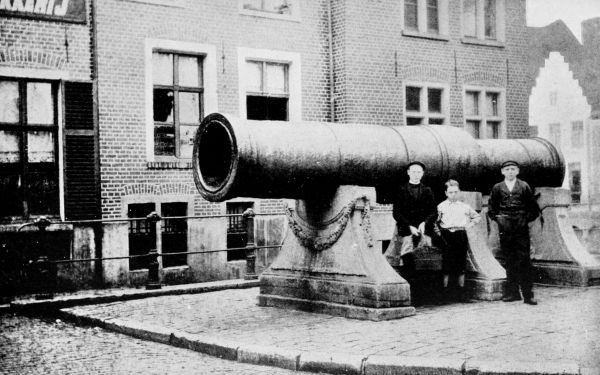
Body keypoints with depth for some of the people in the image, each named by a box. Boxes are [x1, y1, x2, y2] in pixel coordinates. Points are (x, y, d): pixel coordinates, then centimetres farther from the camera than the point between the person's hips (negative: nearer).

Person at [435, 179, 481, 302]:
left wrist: (470, 224, 9)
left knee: (461, 265, 4)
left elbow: (477, 217, 23)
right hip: (447, 236, -2)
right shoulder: (441, 206, 5)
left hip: (461, 235, 2)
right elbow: (435, 222, 7)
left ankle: (461, 291, 10)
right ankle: (446, 290, 3)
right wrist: (438, 232, -6)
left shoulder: (464, 207, 12)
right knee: (447, 265, -4)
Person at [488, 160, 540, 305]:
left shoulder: (524, 186, 5)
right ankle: (512, 292, 11)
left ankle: (528, 294, -3)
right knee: (509, 261, 5)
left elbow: (534, 209, 10)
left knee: (524, 259, -5)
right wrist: (497, 218, 1)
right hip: (505, 228, 2)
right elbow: (491, 209, 15)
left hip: (521, 228, -2)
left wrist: (526, 218, 0)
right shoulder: (497, 188, 9)